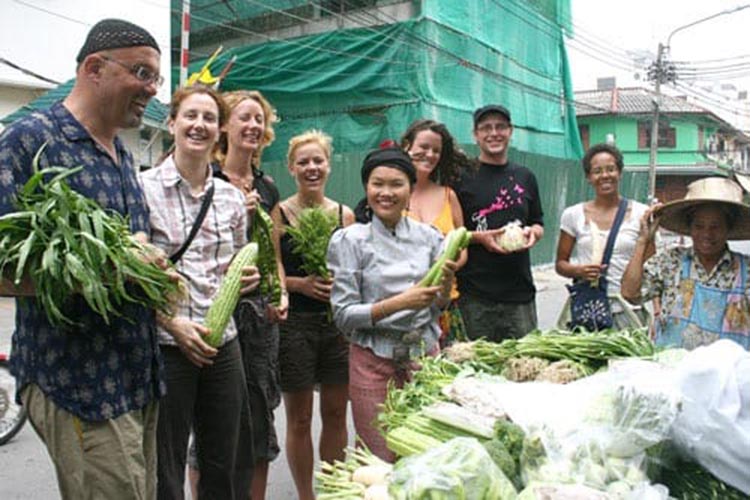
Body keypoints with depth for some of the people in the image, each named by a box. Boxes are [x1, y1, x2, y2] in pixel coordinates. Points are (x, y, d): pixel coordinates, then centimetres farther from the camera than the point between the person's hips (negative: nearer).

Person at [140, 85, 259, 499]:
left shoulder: (233, 197, 9)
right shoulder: (144, 188, -5)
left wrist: (248, 278, -2)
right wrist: (173, 322, -17)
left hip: (223, 344, 5)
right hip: (165, 345, -4)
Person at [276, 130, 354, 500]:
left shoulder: (345, 214, 7)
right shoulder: (278, 215, -3)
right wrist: (302, 283, -21)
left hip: (339, 322, 3)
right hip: (295, 324, -3)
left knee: (335, 413, 12)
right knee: (299, 419, 7)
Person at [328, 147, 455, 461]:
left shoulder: (428, 236, 5)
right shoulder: (349, 240, -5)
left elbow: (440, 307, 11)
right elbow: (343, 315, -9)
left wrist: (447, 282, -10)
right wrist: (399, 303, -19)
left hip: (425, 355, 3)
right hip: (374, 361, -3)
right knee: (381, 460, 6)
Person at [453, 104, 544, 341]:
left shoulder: (525, 177, 14)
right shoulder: (462, 177, 0)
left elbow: (538, 224, 21)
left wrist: (532, 232, -1)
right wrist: (479, 237, -17)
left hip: (520, 290, 4)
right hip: (475, 295, -4)